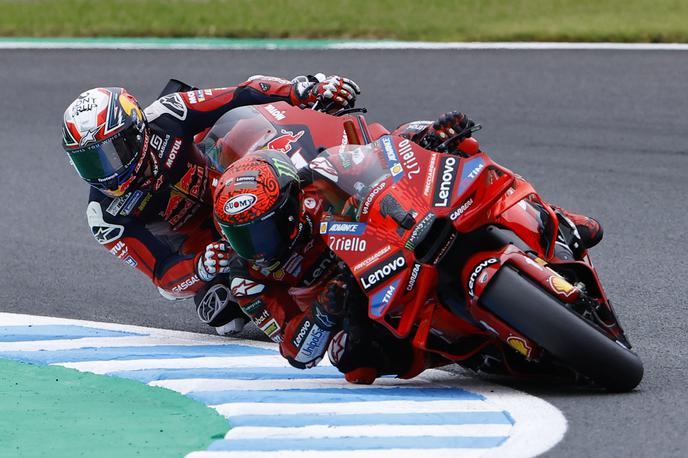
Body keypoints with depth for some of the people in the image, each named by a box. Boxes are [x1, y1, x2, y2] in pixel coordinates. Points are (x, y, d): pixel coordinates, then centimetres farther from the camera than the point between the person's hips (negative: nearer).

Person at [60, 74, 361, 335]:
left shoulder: (164, 119, -24)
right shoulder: (105, 217, -24)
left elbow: (244, 97, -24)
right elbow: (163, 274, -26)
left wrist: (306, 90, -38)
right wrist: (200, 269, -49)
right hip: (198, 246, -2)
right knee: (227, 318, -23)